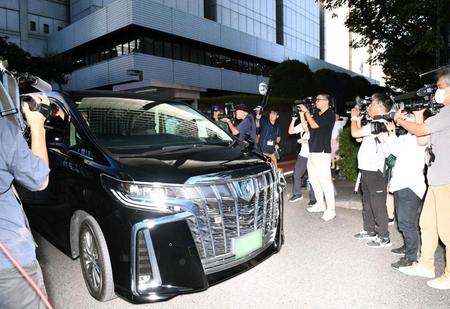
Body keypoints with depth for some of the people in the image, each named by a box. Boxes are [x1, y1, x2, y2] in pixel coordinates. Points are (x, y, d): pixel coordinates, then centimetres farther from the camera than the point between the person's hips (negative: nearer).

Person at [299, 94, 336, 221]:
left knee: (325, 181, -10)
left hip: (322, 153, -9)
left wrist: (306, 111, -6)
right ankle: (320, 204, 25)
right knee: (313, 179, 13)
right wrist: (302, 113, 10)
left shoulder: (330, 114, -8)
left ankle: (330, 210, -5)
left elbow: (314, 125, -17)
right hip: (312, 152, 9)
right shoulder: (316, 114, 17)